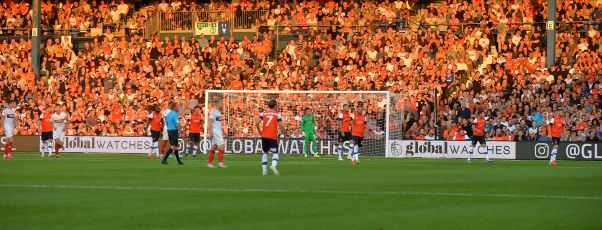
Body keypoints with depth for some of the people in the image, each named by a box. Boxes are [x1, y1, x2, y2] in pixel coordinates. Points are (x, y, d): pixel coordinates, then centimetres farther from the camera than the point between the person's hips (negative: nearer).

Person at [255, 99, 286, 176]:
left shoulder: (263, 114, 9)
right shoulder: (278, 115, 1)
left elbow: (257, 123, -3)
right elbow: (281, 126, -6)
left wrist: (260, 132, 11)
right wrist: (285, 135, 7)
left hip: (264, 136, 3)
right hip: (273, 137, -3)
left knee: (265, 152, 18)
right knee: (275, 153, 1)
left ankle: (264, 170, 11)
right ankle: (273, 165, -29)